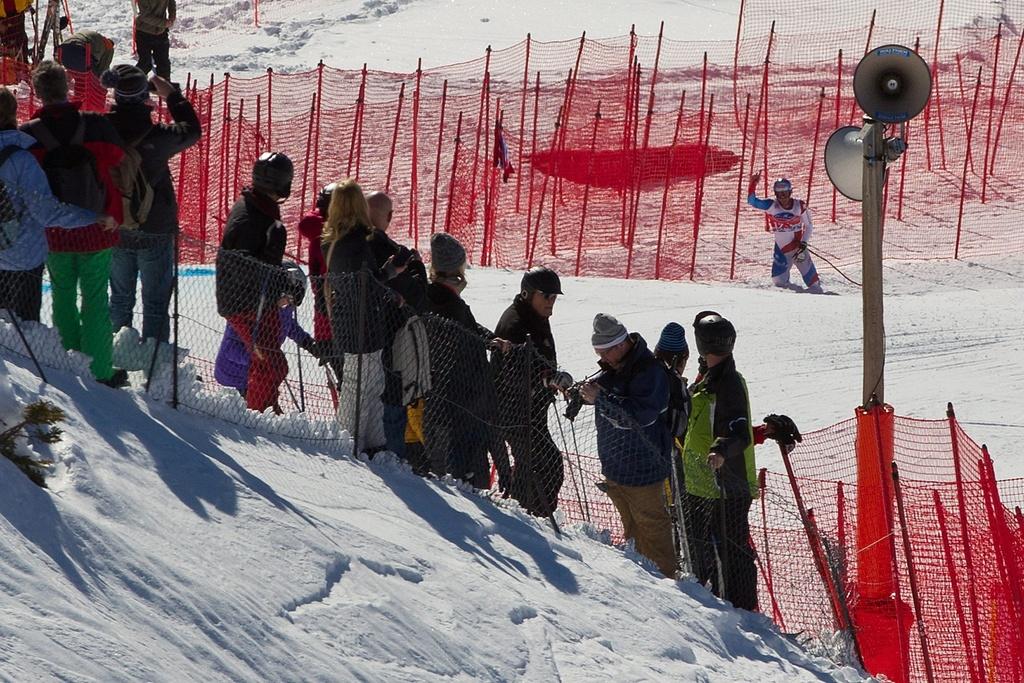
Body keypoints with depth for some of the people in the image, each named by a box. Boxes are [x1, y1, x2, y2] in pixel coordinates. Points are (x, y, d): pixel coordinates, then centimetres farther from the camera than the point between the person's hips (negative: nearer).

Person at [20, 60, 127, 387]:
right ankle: (100, 371, 12)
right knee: (96, 299, 9)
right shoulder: (97, 126, -14)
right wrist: (115, 219, 10)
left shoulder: (28, 136, -14)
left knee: (63, 296, 18)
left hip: (54, 234, 0)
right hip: (96, 234, 0)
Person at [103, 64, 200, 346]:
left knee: (120, 298, 20)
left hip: (115, 230, 3)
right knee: (155, 302, 8)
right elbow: (192, 131, -3)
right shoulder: (156, 136, -23)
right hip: (155, 232, -3)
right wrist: (172, 95, 6)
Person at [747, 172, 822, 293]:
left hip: (798, 246, -1)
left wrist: (803, 243, -10)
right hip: (781, 250, 1)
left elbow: (808, 226, 2)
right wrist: (753, 184, -28)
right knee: (778, 282, 3)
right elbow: (752, 201, -16)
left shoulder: (800, 206, -10)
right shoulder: (771, 206, -10)